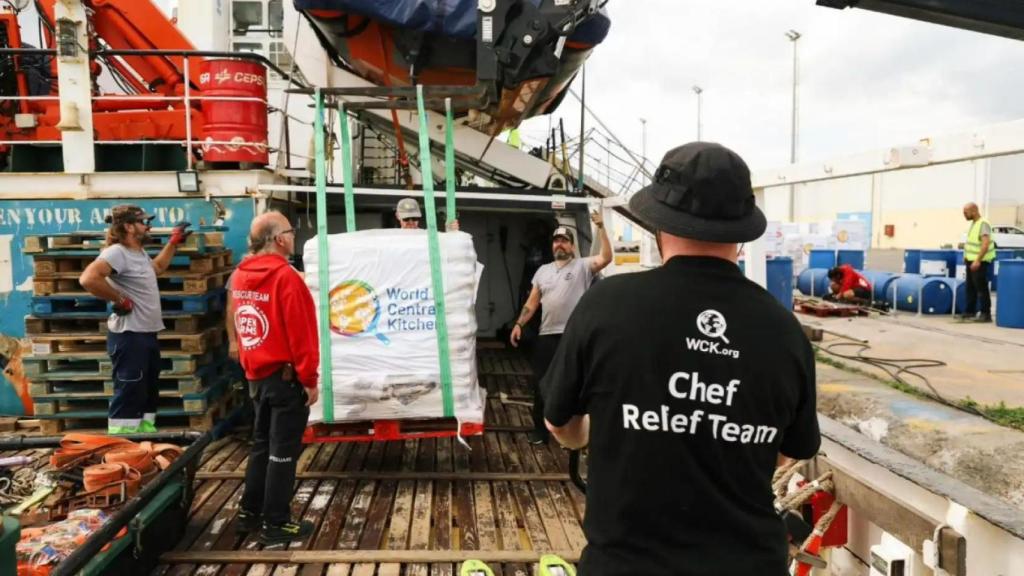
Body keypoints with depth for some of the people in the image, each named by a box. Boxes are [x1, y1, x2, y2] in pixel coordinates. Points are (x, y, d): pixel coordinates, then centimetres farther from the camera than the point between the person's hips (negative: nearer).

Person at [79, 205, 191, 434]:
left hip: (148, 334, 10)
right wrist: (120, 300, -24)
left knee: (148, 392, 19)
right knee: (128, 396, -7)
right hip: (129, 336, -10)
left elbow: (156, 267, 36)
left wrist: (174, 242, 31)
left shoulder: (140, 252, 13)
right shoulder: (117, 252, -17)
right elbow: (88, 279, -33)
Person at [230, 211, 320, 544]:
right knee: (283, 451, 2)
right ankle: (275, 523, 11)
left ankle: (250, 512, 28)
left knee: (262, 444, 19)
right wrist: (310, 378, -12)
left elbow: (238, 327, 13)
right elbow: (300, 334, -19)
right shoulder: (284, 276, -19)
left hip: (257, 375, 8)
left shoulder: (240, 276, 6)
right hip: (286, 377, -8)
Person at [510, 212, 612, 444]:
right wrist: (519, 324, 5)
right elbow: (532, 302, 14)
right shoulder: (543, 270, 13)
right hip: (547, 336, 5)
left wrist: (601, 227, -23)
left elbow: (606, 257, -18)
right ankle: (540, 429, 23)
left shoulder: (582, 266, -1)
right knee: (541, 384, 9)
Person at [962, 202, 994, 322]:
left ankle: (986, 314, 0)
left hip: (979, 262, -9)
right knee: (970, 287, 15)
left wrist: (977, 260, -30)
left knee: (981, 288, -5)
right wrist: (967, 256, 19)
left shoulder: (983, 224, -18)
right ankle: (969, 311, 23)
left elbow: (986, 244, -27)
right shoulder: (973, 223, 10)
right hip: (971, 261, 9)